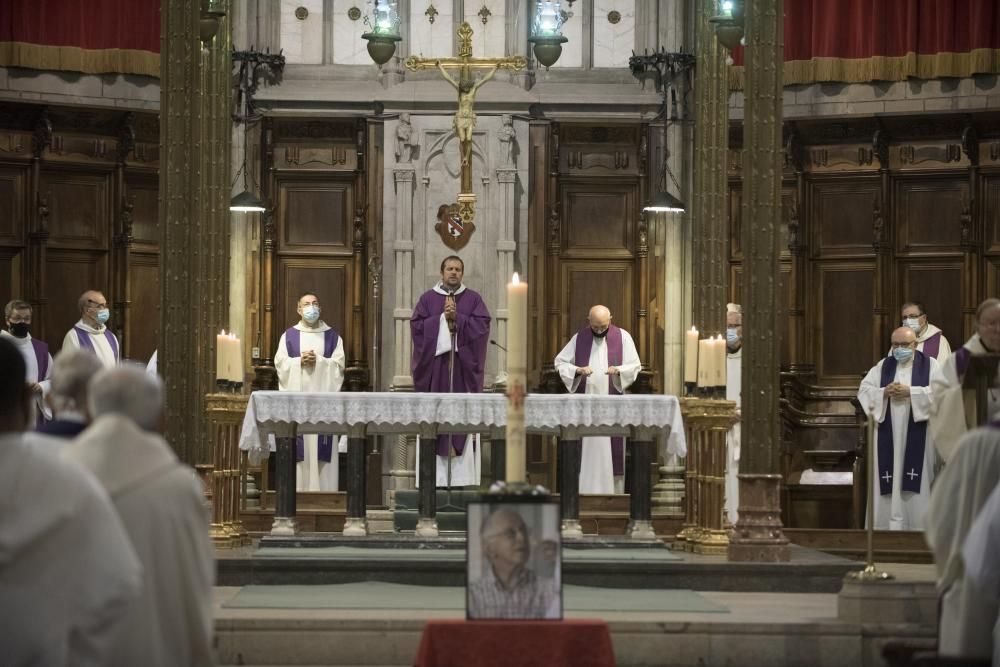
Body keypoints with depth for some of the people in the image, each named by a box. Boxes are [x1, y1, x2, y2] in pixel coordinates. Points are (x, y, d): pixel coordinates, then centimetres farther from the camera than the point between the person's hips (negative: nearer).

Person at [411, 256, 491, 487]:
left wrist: (457, 317, -11)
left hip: (463, 366, 0)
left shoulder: (473, 299, 10)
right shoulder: (427, 298, 9)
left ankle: (463, 480, -4)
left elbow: (482, 325, -2)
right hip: (434, 366, 0)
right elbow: (417, 326, -1)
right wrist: (443, 318, -10)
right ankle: (435, 480, -5)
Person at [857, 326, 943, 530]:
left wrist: (910, 392, -16)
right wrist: (884, 393, -11)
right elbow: (864, 390, 7)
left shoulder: (930, 365, 4)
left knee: (916, 482, -5)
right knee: (889, 481, -1)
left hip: (916, 435, -3)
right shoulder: (882, 366, 13)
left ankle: (918, 526, -1)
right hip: (888, 435, 3)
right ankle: (889, 525, 1)